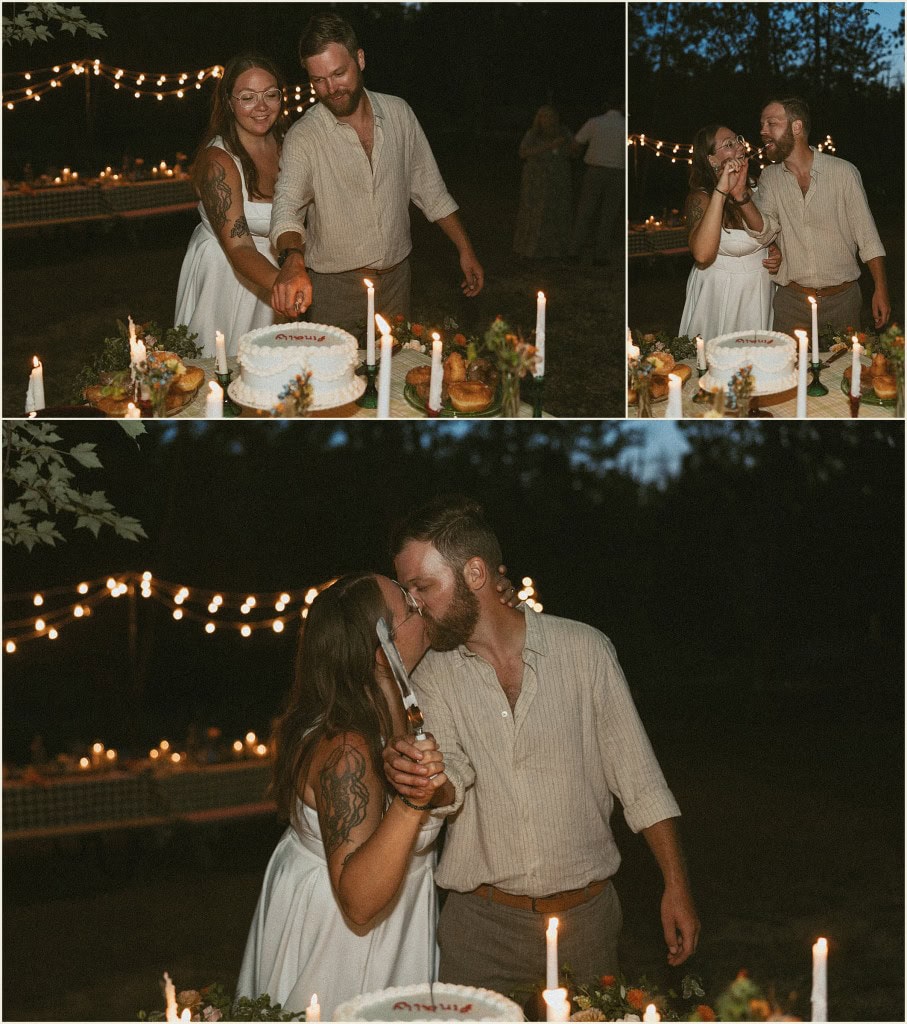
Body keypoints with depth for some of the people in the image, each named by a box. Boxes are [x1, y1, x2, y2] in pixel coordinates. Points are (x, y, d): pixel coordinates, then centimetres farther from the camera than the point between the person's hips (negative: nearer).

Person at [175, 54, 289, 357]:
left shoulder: (284, 144, -3)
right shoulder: (217, 161, -24)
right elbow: (239, 249, -32)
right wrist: (281, 283, -50)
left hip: (271, 270, 6)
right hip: (223, 273, -6)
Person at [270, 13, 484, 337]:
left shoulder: (399, 113, 0)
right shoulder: (303, 137, -12)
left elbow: (430, 189, 9)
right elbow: (287, 204, -26)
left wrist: (466, 250, 7)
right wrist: (292, 261, -46)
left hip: (396, 275, 3)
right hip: (333, 284, -3)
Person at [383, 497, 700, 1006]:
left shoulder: (584, 649, -4)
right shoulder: (433, 674, 2)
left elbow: (639, 776, 0)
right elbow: (452, 780, -10)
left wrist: (677, 886, -2)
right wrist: (425, 782, -33)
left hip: (585, 913, -1)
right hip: (481, 923, 1)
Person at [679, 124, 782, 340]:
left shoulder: (754, 191, 2)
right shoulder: (701, 198, -17)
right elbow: (702, 255, -36)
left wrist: (776, 253, -1)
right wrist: (721, 191, -36)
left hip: (760, 290, 6)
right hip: (721, 295, -6)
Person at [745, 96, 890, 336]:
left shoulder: (843, 172, -5)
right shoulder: (769, 178, 4)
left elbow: (868, 238, -2)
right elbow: (764, 232, -10)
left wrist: (881, 289, -7)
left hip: (842, 299, -2)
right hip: (791, 300, 2)